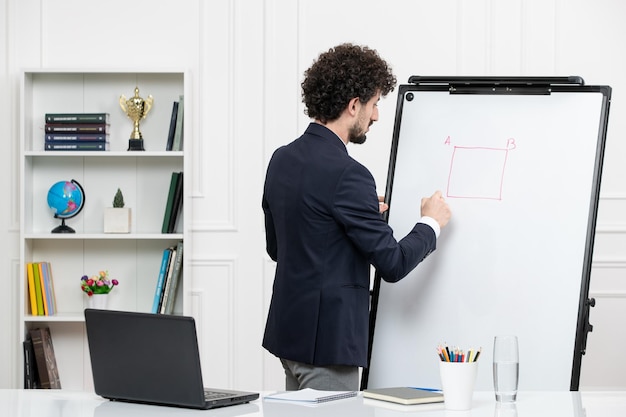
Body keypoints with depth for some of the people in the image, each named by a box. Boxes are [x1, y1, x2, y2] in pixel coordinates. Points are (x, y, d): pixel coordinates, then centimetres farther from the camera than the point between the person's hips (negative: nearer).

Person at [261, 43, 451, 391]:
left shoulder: (282, 159, 7)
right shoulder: (347, 174, -19)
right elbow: (392, 264, -16)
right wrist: (431, 223, 3)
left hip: (288, 330, 9)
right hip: (328, 339, -9)